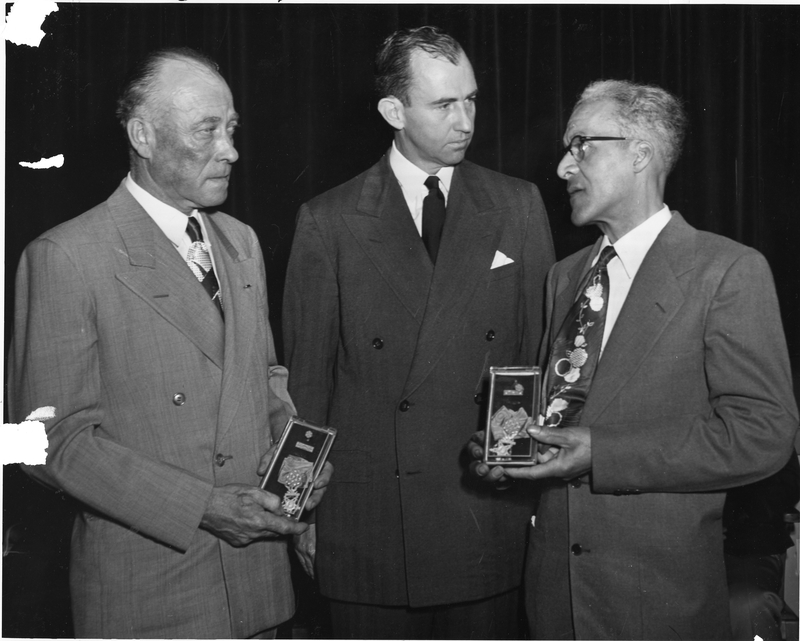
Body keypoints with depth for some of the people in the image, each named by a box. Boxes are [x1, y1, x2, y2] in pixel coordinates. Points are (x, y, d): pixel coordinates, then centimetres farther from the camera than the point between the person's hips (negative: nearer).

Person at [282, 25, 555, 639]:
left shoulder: (519, 205, 6)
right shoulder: (328, 221, -1)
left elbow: (542, 346, 7)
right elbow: (307, 376, 1)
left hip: (491, 514, 2)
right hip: (368, 524, -1)